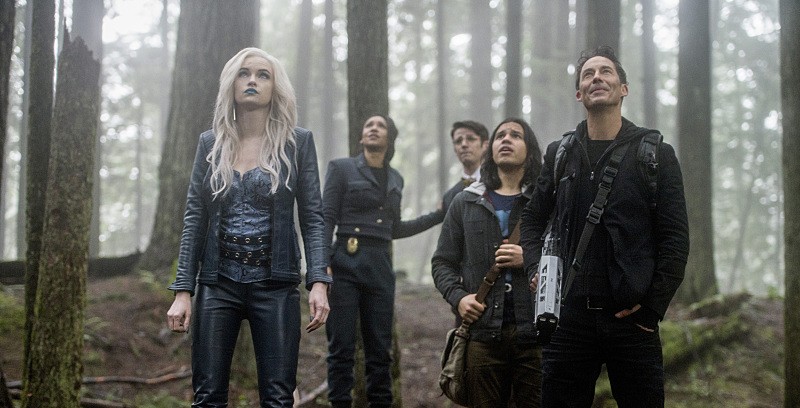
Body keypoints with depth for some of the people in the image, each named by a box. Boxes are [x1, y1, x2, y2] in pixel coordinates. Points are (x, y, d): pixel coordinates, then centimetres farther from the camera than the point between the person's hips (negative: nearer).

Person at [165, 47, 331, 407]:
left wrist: (318, 282, -12)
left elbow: (312, 218, 0)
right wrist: (182, 290, -1)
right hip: (218, 282, 2)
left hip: (275, 284, -2)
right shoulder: (210, 143, 8)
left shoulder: (297, 142, 3)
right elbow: (194, 220, 6)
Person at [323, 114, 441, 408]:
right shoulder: (341, 168, 4)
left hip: (381, 266, 4)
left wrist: (437, 216, 21)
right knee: (341, 346, -4)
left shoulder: (395, 179, 18)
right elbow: (327, 219, -3)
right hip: (346, 263, -4)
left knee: (380, 349, 4)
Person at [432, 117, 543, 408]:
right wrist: (457, 297, -1)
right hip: (483, 334, 2)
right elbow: (442, 262, 16)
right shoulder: (465, 203, 15)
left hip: (535, 334, -2)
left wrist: (530, 260, -12)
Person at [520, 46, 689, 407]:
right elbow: (532, 219, 20)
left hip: (631, 319, -2)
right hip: (568, 314, 2)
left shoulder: (655, 154, 3)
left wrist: (653, 307, -7)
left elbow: (675, 238, -1)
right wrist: (536, 269, 2)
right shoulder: (559, 155, 11)